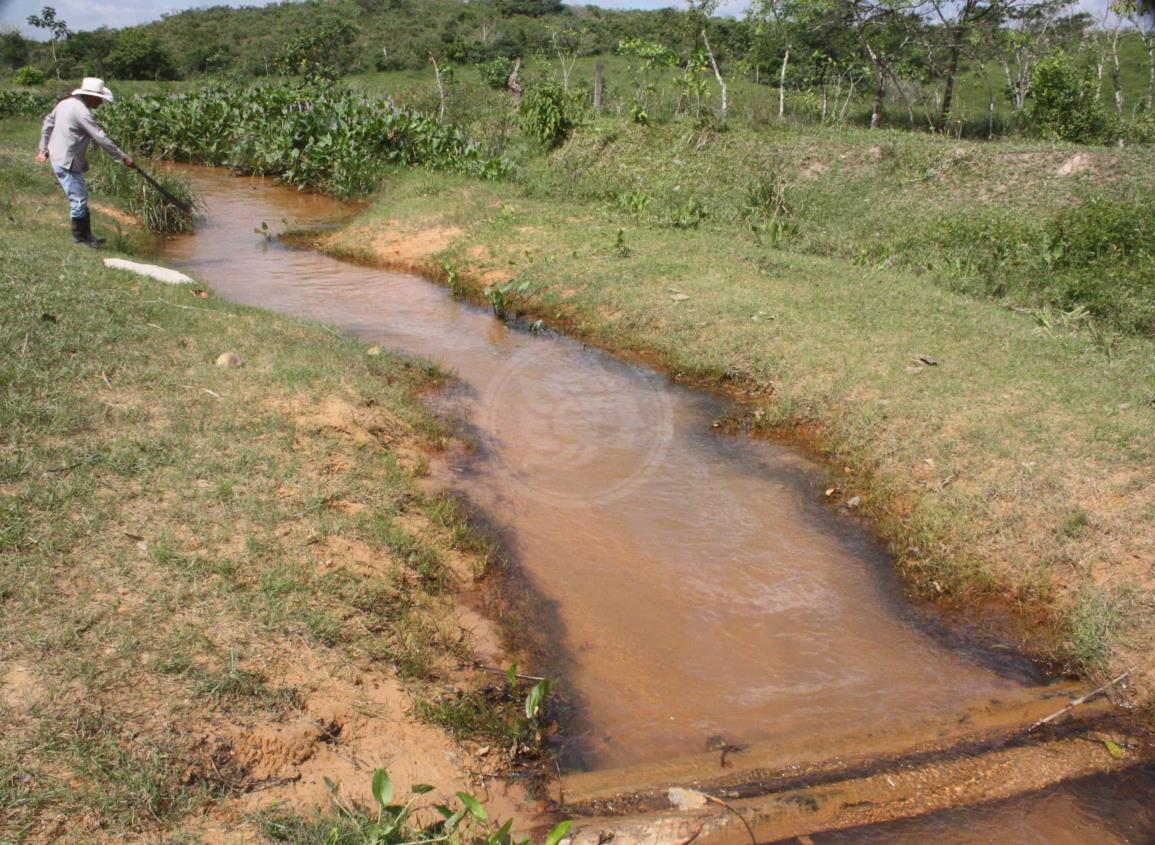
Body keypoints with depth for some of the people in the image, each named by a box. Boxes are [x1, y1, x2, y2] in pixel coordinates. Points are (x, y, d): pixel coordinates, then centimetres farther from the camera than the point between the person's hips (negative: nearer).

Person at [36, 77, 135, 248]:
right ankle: (81, 236, 10)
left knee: (81, 197, 16)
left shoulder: (65, 103, 9)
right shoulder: (82, 112, -20)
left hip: (58, 157, 10)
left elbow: (48, 123, 19)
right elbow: (101, 138, -21)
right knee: (79, 199, -2)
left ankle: (85, 234, 22)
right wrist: (123, 157, -16)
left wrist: (43, 148, 27)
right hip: (67, 162, -10)